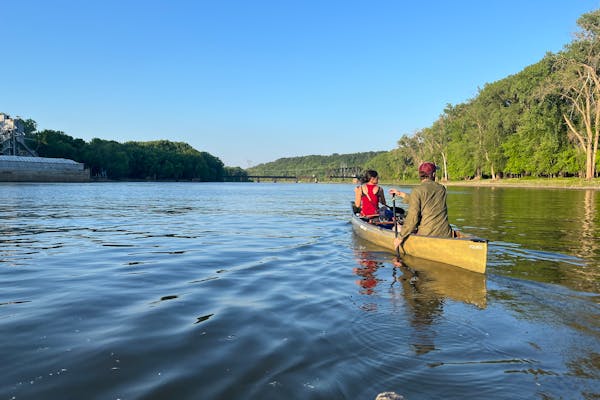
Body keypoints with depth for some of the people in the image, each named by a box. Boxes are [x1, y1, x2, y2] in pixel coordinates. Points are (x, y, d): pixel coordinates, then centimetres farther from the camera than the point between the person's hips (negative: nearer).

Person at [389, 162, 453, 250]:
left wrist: (400, 237, -6)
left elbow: (412, 217, -14)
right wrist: (400, 194, 31)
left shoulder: (417, 190, -7)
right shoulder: (442, 189, 10)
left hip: (426, 235, -4)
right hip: (446, 235, 4)